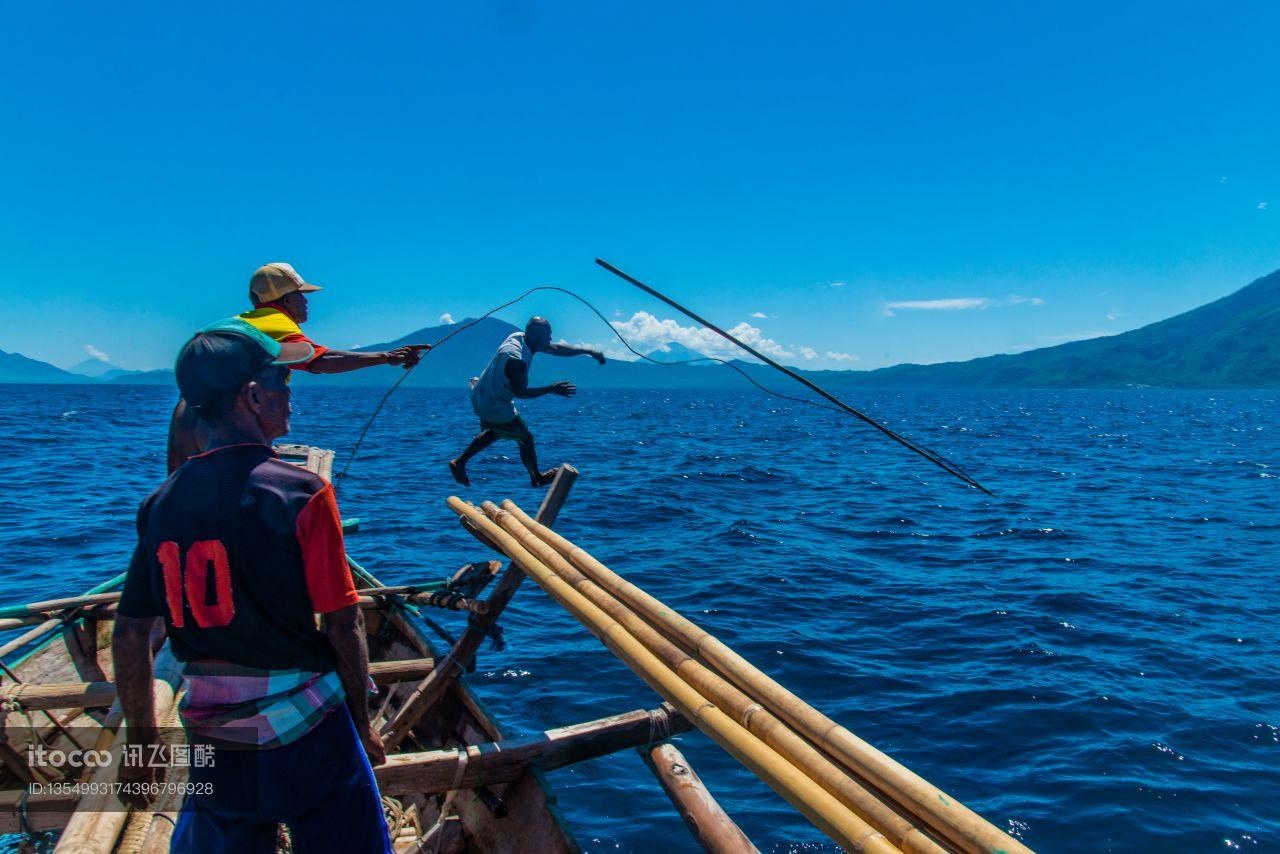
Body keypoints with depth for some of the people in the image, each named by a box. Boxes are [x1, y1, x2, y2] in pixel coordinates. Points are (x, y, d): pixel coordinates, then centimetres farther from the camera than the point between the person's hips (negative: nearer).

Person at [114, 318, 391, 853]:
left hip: (209, 736, 5)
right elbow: (343, 624, -14)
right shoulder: (301, 492, -16)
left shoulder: (163, 501, -2)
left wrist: (140, 740, 15)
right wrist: (361, 722, -1)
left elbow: (130, 634, 3)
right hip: (304, 735, -4)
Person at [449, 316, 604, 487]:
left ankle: (459, 461, 33)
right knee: (525, 439, 10)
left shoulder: (519, 337, -4)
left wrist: (587, 351, 2)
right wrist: (551, 389, -25)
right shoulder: (517, 360, -33)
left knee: (495, 432, 32)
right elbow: (520, 392, -25)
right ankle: (537, 478, 30)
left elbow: (556, 349, 2)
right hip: (495, 408, -9)